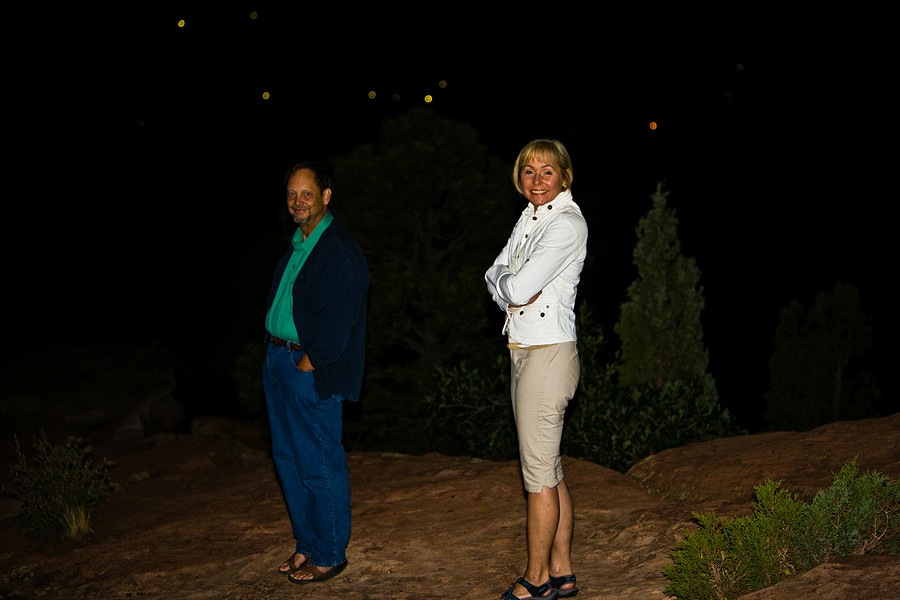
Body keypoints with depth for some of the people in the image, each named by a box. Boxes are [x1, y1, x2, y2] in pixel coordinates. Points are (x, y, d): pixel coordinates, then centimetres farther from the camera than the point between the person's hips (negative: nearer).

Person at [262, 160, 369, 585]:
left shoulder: (340, 251, -15)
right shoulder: (297, 244, 14)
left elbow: (339, 319, -19)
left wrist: (309, 363, -16)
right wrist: (274, 354, 10)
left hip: (312, 372, -9)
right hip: (278, 360, 10)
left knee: (318, 465, -1)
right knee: (288, 459, 16)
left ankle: (330, 556, 12)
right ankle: (306, 545, 29)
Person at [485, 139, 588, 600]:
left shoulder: (567, 223, -14)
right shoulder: (530, 218, 15)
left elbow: (518, 287, -21)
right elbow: (495, 275, 10)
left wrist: (509, 284, 0)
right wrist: (513, 286, -10)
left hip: (548, 353, -9)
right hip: (522, 350, 9)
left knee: (538, 473, -1)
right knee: (549, 470, 13)